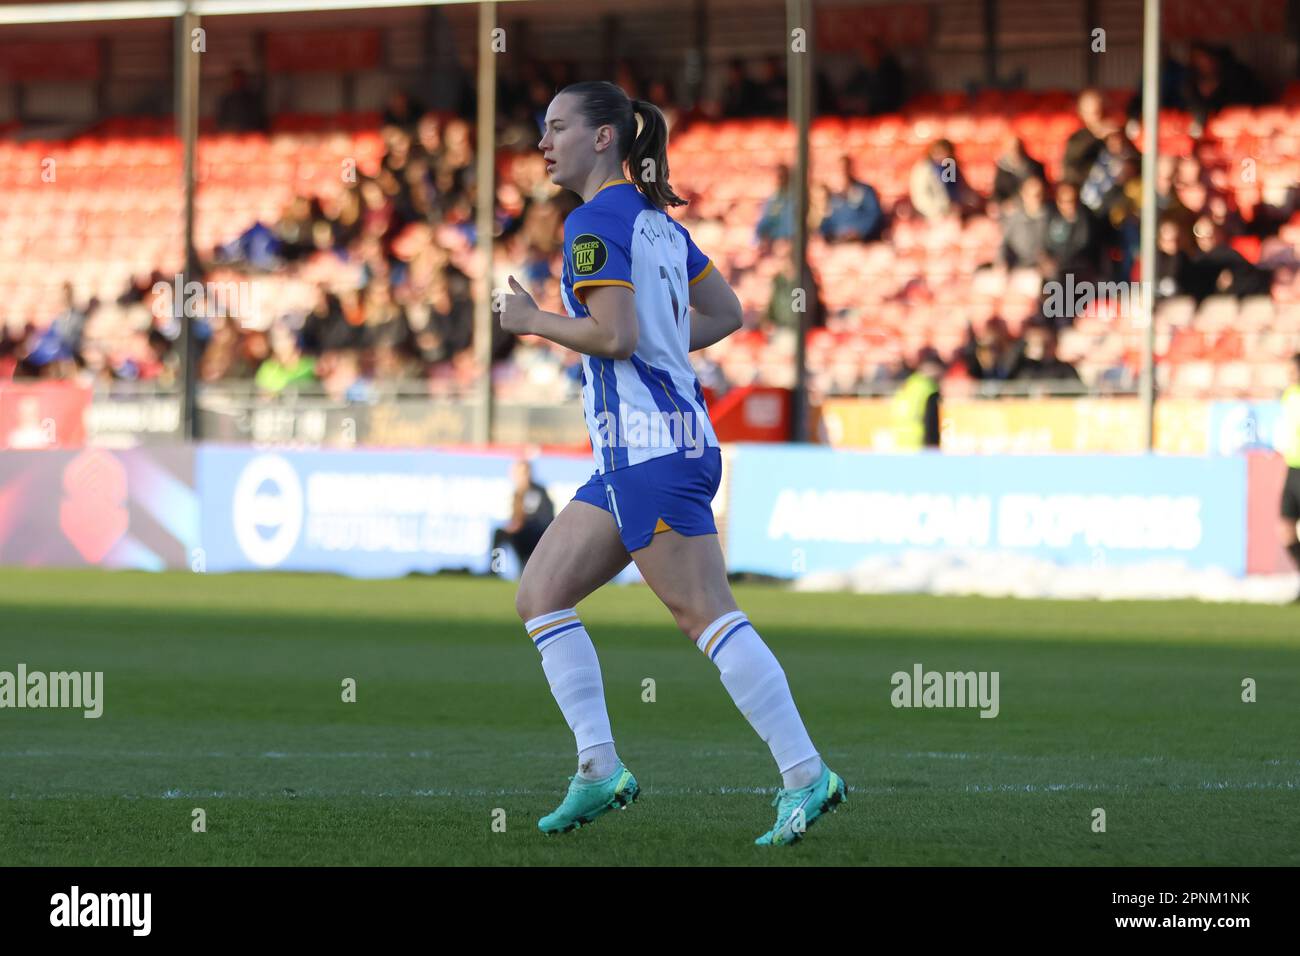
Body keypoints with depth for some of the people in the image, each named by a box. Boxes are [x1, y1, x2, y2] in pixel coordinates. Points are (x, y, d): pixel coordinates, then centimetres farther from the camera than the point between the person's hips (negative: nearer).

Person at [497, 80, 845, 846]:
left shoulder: (595, 222, -11)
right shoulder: (655, 220, 17)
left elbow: (614, 333, -20)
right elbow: (726, 313, 21)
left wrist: (531, 321, -6)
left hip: (651, 446, -10)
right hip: (632, 452, 10)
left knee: (708, 615, -11)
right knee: (541, 596, 9)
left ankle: (806, 775, -13)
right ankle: (600, 768, 4)